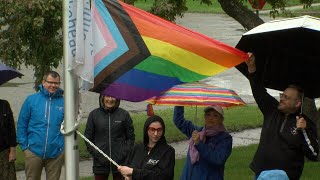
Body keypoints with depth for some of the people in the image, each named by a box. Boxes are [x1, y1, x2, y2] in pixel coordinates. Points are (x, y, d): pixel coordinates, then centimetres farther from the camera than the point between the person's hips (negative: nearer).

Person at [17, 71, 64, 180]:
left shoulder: (63, 102, 0)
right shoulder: (31, 100, 0)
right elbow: (21, 125, 3)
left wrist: (67, 148, 0)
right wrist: (24, 146, -2)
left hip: (56, 154, 0)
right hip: (34, 151, 0)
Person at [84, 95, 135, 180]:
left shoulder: (124, 114, 3)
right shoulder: (94, 115, 4)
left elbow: (130, 137, 6)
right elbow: (88, 137, 6)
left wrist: (125, 153, -6)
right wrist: (95, 153, -5)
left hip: (120, 160, 0)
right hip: (100, 162, 0)